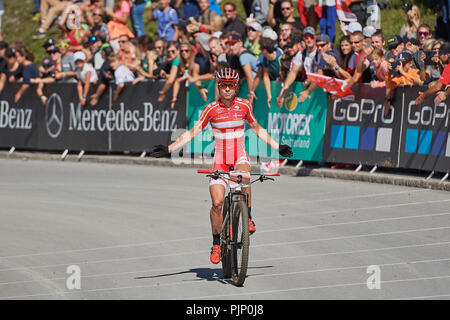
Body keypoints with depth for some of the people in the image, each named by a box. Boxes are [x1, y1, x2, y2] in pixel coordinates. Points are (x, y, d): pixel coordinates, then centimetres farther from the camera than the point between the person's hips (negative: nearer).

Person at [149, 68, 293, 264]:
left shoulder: (244, 106, -3)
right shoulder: (211, 109, -9)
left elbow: (257, 129, 11)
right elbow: (192, 133, -7)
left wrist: (277, 147, 13)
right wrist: (169, 149, -16)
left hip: (240, 157, 0)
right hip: (220, 160, 0)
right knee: (217, 202, -12)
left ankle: (248, 218, -14)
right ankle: (216, 244, 6)